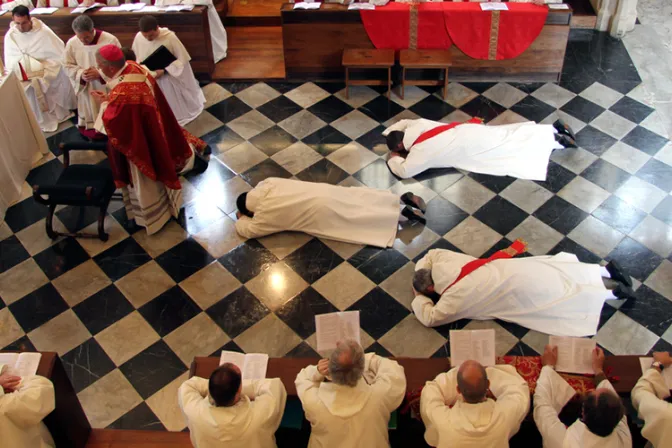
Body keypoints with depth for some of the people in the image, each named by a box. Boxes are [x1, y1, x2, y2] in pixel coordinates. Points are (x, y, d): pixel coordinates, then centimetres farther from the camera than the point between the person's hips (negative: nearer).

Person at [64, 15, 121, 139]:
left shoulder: (110, 40, -20)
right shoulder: (71, 44, -10)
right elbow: (69, 66, 2)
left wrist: (100, 73, -24)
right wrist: (81, 74, -20)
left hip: (107, 89, -2)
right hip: (85, 90, 3)